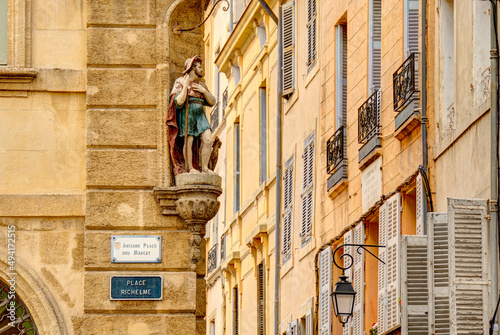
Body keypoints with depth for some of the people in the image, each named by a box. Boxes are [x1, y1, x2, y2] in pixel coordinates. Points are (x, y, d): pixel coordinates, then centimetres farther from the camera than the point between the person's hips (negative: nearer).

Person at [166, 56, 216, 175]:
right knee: (188, 141, -8)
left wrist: (203, 91, 0)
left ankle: (204, 167, -6)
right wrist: (185, 86, -14)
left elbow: (212, 102, 14)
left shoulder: (201, 84, 18)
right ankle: (190, 168, 3)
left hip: (199, 115, 5)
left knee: (207, 139, -10)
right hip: (186, 115, -5)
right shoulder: (180, 82, 0)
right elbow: (179, 101, -13)